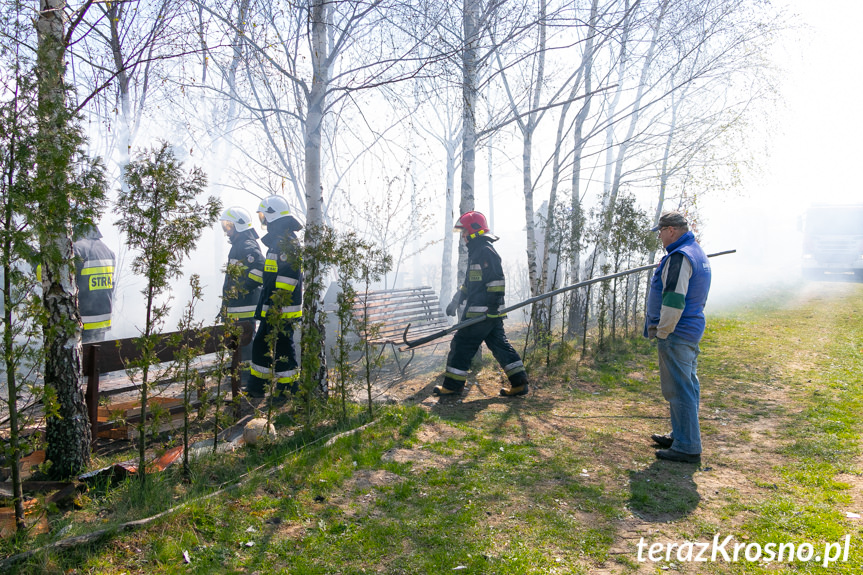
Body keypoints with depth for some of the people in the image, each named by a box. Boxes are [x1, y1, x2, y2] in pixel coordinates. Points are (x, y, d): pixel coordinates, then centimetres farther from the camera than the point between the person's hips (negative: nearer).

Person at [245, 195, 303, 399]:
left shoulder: (286, 240, -16)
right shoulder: (278, 239, 18)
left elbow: (289, 275, -23)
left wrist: (277, 302, -24)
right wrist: (265, 305, 25)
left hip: (282, 309, -11)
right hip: (273, 308, 11)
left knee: (283, 348, -3)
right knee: (260, 344, 17)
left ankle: (288, 390, 9)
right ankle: (256, 388, 29)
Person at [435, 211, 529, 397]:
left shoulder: (485, 251, -12)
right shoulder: (476, 252, 21)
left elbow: (497, 280, -19)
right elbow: (468, 282, 29)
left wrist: (493, 306, -21)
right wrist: (455, 302, 28)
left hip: (482, 311, -10)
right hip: (489, 313, 10)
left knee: (462, 344, -2)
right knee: (499, 345, 10)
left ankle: (453, 385, 7)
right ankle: (519, 382, 12)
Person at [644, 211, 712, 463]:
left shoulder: (679, 257, -18)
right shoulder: (698, 253, 16)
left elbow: (674, 300, -24)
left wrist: (661, 332, -14)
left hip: (676, 333, -11)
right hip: (693, 330, 11)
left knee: (679, 389, -5)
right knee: (687, 385, 17)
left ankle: (688, 448, 1)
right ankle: (681, 436, 30)